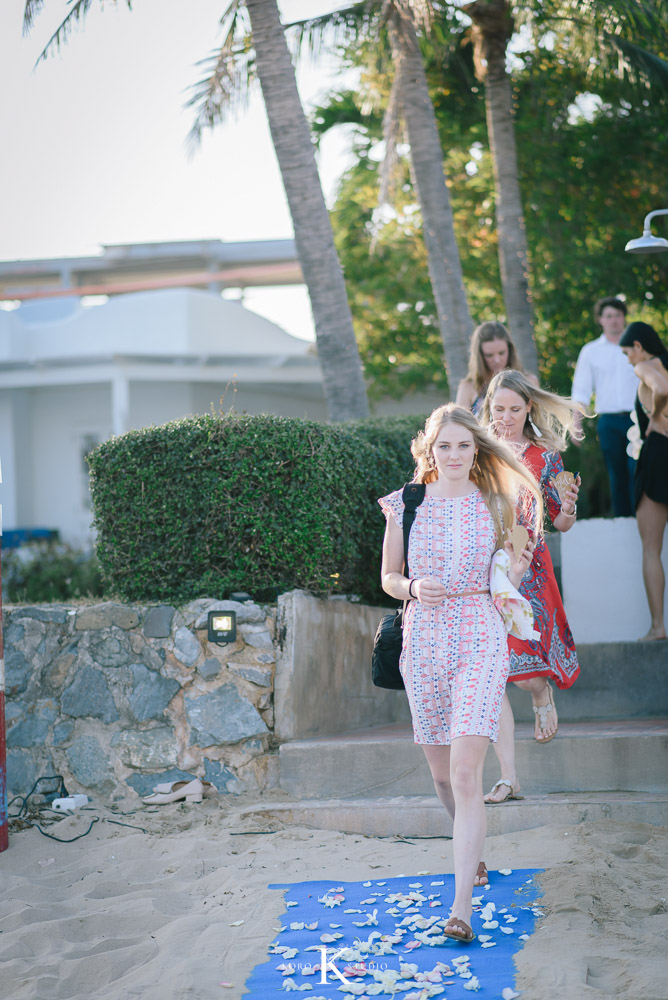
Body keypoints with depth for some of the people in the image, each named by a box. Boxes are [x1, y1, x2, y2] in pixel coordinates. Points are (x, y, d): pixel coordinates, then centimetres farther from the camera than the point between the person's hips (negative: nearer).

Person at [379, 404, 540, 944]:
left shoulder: (495, 505, 2)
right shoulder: (405, 506, 3)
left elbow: (504, 587, 11)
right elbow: (389, 578, 11)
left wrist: (515, 573, -11)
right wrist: (413, 588, -10)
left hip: (480, 640, -2)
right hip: (424, 641, 3)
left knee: (466, 774, -15)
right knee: (442, 772, 15)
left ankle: (462, 906, -15)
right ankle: (472, 852, 45)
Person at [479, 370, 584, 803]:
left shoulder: (545, 457, 3)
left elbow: (561, 523, 8)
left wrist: (568, 510, -14)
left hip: (527, 568, -2)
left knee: (525, 670, -12)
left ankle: (543, 694, 30)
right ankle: (509, 777, 2)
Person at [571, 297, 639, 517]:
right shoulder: (591, 351, 11)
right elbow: (581, 391, 8)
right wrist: (576, 422, -5)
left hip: (636, 418, -1)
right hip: (608, 422, 1)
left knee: (636, 469, -14)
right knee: (617, 475, 2)